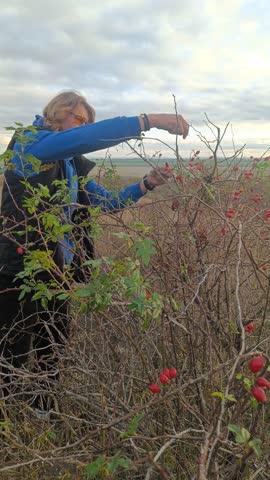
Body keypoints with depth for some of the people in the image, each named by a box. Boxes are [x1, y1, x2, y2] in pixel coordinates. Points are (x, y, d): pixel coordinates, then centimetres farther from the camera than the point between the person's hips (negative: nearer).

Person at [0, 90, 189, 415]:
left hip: (57, 273, 8)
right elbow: (85, 138, -28)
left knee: (51, 354, 20)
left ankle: (45, 417, 41)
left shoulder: (73, 167, 13)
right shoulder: (28, 143, -11)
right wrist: (149, 120, -30)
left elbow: (107, 202, 16)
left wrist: (147, 184, 2)